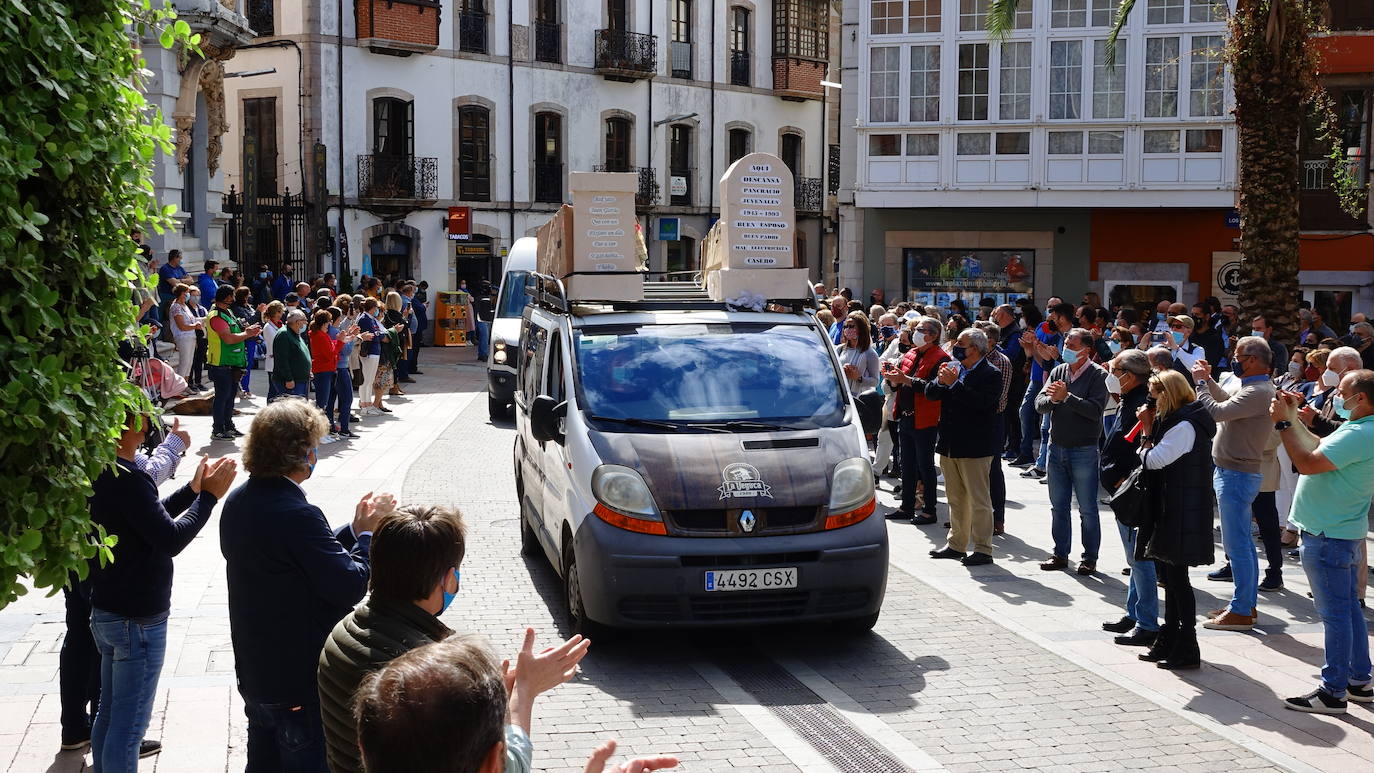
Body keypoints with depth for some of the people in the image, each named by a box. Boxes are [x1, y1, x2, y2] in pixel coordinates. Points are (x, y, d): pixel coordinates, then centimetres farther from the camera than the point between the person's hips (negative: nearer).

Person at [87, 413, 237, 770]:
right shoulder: (125, 479, -25)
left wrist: (193, 489, 8)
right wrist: (208, 496, -16)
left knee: (108, 714, 19)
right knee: (129, 725, 0)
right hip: (138, 619, -10)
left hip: (104, 612, 10)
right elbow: (170, 540, -25)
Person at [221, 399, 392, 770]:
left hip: (253, 671, 9)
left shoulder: (238, 502, 1)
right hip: (300, 681, -8)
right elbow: (350, 586, -24)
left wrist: (354, 529, 4)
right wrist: (368, 533, -10)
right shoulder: (296, 514, -27)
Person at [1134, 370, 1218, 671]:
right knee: (1170, 574, 16)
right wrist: (1150, 427, 5)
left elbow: (1153, 460, -17)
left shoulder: (1184, 426, -17)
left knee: (1176, 577, -5)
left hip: (1181, 512, -11)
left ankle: (1187, 650, 0)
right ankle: (1169, 642, 25)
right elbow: (1152, 459, 13)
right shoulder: (1178, 421, 15)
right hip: (1171, 509, 11)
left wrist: (1147, 428, -6)